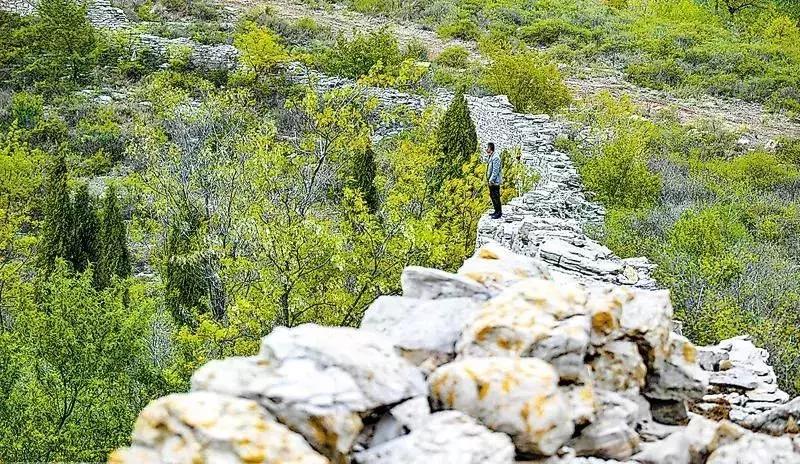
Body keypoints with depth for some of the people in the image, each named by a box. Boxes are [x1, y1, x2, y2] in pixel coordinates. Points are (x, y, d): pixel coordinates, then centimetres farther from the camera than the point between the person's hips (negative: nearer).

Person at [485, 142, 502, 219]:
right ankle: (497, 211, 27)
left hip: (495, 181, -10)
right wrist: (488, 179, 16)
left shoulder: (495, 158, -20)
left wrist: (491, 180, -20)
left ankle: (499, 213, 5)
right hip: (491, 181, 10)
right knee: (492, 196, 17)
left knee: (496, 197, -3)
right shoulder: (490, 156, 10)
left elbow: (495, 171, -22)